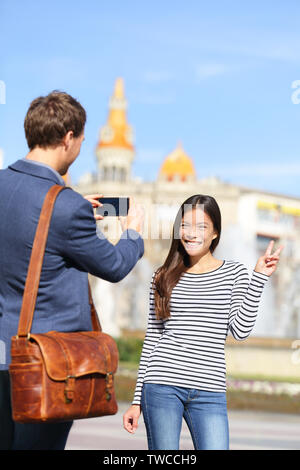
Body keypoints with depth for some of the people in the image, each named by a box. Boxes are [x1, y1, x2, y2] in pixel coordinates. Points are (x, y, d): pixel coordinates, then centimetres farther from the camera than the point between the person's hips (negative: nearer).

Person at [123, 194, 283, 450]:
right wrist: (137, 401, 9)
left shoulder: (234, 272, 8)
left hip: (209, 392, 0)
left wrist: (259, 277, -4)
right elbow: (152, 338, 11)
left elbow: (240, 330, -3)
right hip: (162, 386, 0)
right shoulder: (164, 277, 10)